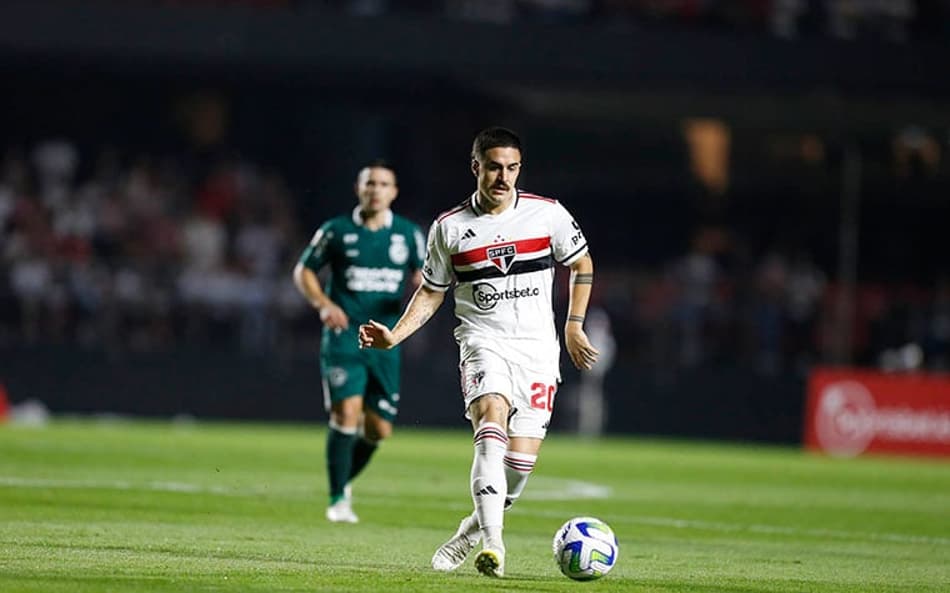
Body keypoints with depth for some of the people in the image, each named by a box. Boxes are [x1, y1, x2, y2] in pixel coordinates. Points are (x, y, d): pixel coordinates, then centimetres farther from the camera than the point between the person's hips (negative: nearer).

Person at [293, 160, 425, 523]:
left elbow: (424, 274, 16)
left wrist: (423, 286, -9)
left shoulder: (409, 234, 7)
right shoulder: (337, 231, 1)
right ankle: (338, 499, -10)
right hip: (344, 334, -3)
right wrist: (323, 303, -9)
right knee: (347, 410, -19)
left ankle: (344, 479, 31)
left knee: (378, 428, 3)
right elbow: (303, 271, 8)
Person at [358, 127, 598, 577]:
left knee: (520, 462, -8)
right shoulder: (448, 228, 2)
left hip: (538, 348, 1)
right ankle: (492, 542, -37)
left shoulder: (548, 214, 1)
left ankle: (473, 530, 20)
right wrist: (394, 336, 0)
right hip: (484, 344, -1)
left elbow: (581, 263, 17)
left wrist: (574, 324, 11)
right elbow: (431, 291, 13)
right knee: (492, 420, -30)